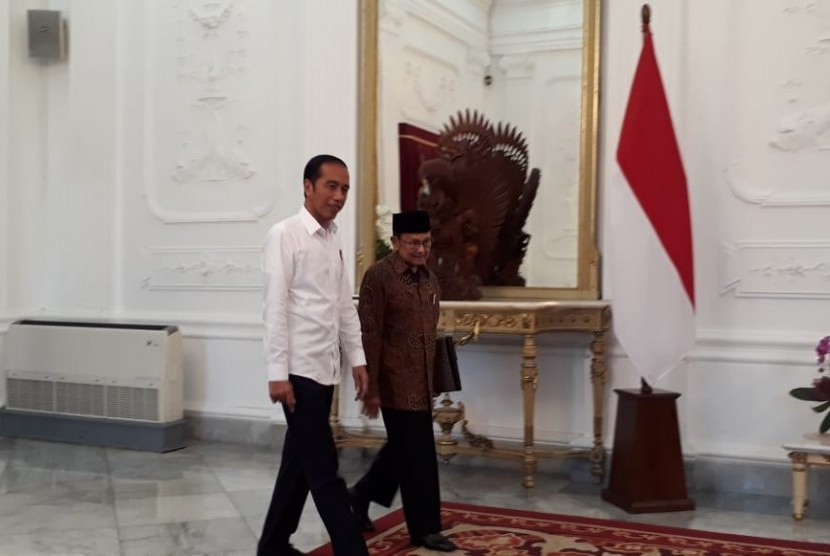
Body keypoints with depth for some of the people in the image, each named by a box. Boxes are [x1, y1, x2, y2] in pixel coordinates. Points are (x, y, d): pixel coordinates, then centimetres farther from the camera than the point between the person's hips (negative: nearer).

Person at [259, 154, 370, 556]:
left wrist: (357, 359, 13)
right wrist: (277, 372, -17)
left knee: (300, 461, 14)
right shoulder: (285, 235, -10)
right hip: (299, 370, -8)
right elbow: (275, 308, -14)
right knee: (323, 468, -3)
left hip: (325, 369, 8)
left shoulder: (333, 240, 12)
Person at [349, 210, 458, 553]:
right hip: (395, 383, -8)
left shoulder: (429, 278, 10)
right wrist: (370, 388, -17)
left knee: (403, 448, 18)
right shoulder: (378, 276, -14)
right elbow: (369, 335, -16)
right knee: (417, 455, 0)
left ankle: (362, 494, 38)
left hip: (421, 382, 8)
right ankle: (425, 528, 13)